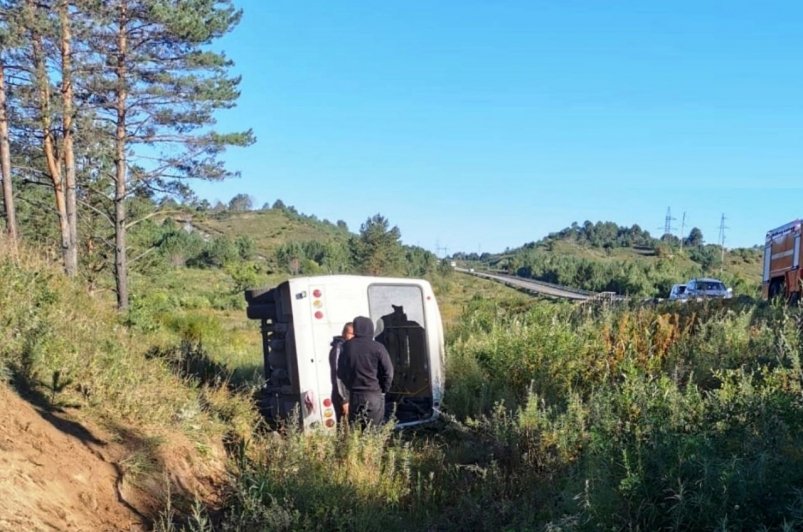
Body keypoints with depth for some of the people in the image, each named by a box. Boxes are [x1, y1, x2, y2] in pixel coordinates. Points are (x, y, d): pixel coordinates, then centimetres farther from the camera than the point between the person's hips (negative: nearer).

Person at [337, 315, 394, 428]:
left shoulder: (347, 347, 1)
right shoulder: (377, 348, -10)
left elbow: (340, 372, 9)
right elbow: (388, 371, -10)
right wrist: (384, 389, 4)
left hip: (354, 395, 3)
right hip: (374, 395, -3)